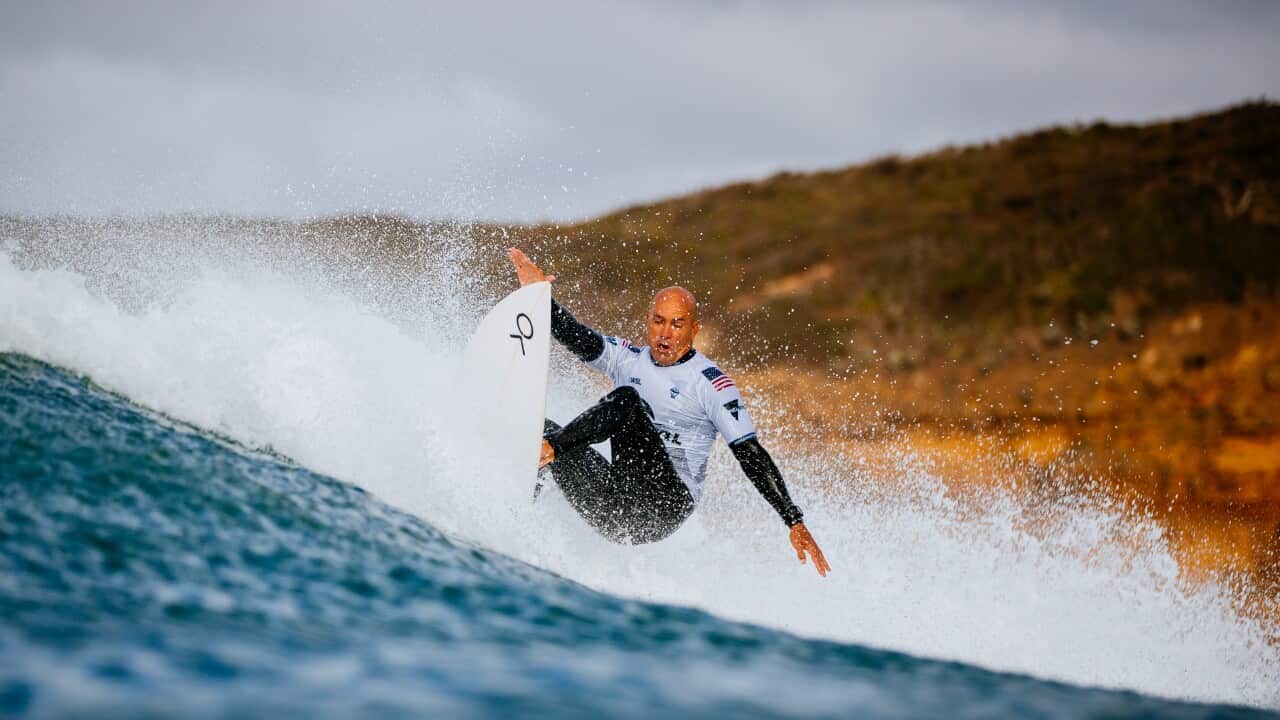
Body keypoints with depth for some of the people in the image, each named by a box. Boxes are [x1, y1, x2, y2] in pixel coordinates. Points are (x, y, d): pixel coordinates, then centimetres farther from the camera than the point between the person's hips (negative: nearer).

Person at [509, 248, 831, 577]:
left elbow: (751, 456, -7)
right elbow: (575, 337, -3)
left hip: (667, 505, -6)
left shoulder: (711, 383, -3)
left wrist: (795, 523, -14)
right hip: (616, 508, 6)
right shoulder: (628, 360, 13)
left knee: (627, 400, -24)